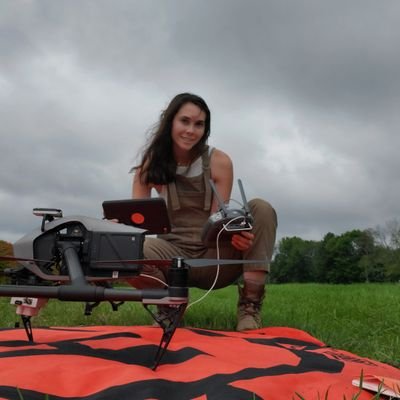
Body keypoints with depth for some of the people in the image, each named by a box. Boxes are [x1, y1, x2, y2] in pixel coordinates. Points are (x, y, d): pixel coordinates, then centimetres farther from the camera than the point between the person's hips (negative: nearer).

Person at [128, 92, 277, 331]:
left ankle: (250, 304, -21)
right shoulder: (151, 164, -1)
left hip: (215, 257, 0)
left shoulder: (219, 162, -5)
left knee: (261, 208, -23)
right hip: (174, 255, 0)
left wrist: (233, 233, -34)